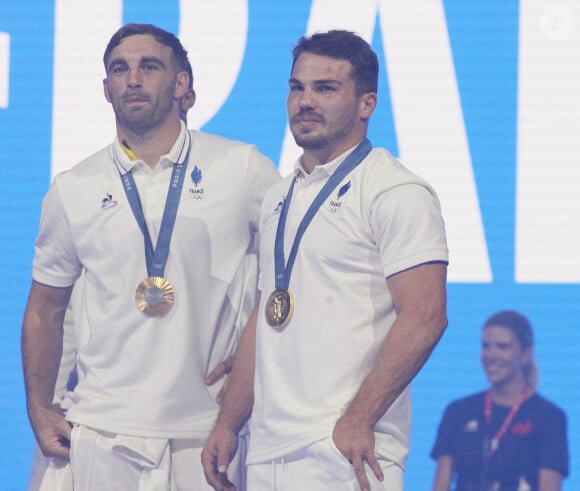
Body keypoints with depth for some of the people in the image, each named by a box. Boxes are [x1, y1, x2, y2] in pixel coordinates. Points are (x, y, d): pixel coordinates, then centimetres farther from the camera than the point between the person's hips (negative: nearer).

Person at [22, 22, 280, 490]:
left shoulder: (244, 170, 1)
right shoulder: (73, 190, 7)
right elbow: (45, 310, 15)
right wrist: (39, 411, 8)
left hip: (213, 430, -1)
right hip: (105, 432, 1)